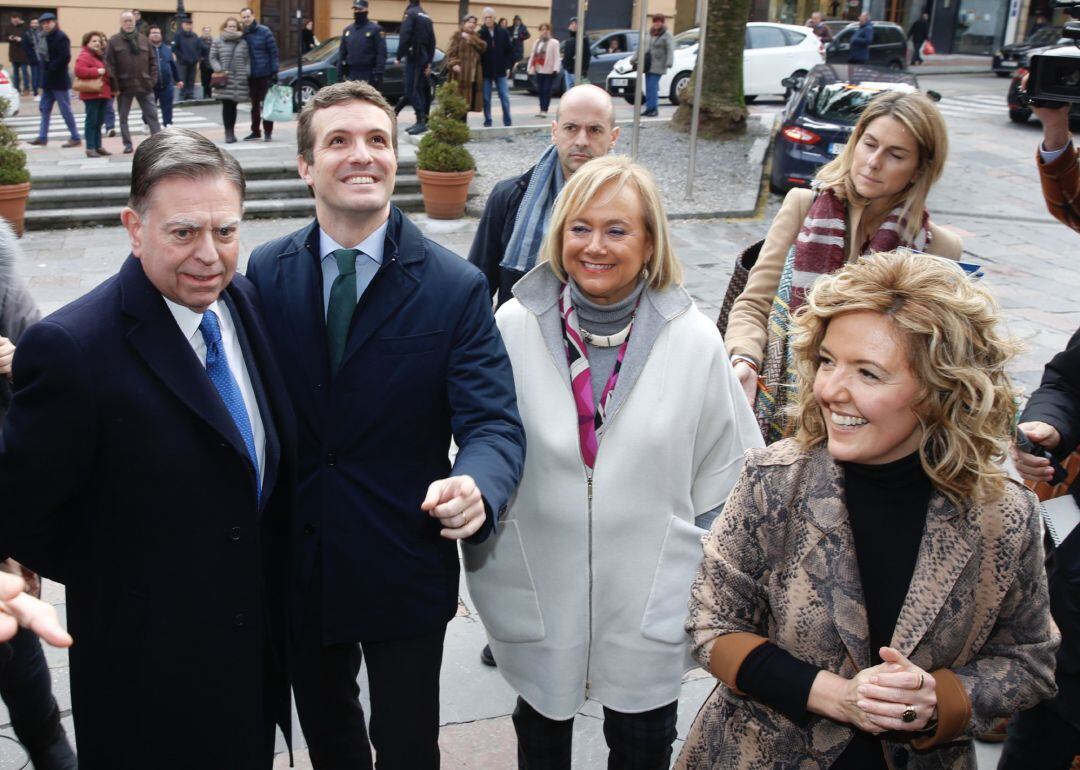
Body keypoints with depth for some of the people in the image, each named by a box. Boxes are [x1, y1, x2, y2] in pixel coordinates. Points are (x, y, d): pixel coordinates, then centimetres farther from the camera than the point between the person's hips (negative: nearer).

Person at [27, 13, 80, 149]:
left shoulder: (61, 37, -13)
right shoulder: (45, 37, 13)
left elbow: (65, 57, -22)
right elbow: (42, 55, 19)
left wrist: (51, 68, -17)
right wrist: (45, 69, 1)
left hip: (59, 80, -9)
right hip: (48, 80, 9)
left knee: (66, 110, -4)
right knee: (44, 108, 12)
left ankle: (76, 138, 3)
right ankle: (42, 137, 18)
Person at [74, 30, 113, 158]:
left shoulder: (100, 56, 21)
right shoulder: (84, 56, -9)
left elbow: (106, 72, 33)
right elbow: (79, 70, -24)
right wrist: (96, 71, -22)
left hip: (103, 93, 9)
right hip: (91, 94, -9)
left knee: (99, 122, 12)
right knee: (92, 121, -7)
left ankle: (98, 146, 19)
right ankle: (90, 148, -5)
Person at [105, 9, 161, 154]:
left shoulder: (144, 39, 7)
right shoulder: (114, 41, -2)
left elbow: (153, 61, 9)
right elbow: (109, 65, -5)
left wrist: (152, 80, -1)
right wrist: (114, 86, -11)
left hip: (144, 85, 1)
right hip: (123, 86, -1)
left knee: (152, 115, 1)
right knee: (123, 117, 6)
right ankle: (127, 144, 15)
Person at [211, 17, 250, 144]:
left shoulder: (243, 42, 10)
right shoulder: (218, 42, 6)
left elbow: (247, 60, 10)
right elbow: (213, 58, 7)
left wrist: (247, 73, -2)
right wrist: (219, 69, -7)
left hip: (240, 79, 2)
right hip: (225, 79, -2)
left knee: (233, 105, 7)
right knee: (227, 105, -5)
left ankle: (232, 131, 17)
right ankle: (228, 133, -1)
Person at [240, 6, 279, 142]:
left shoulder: (264, 31, -6)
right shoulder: (242, 34, 5)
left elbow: (273, 52, -7)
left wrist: (274, 71, -12)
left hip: (265, 74, -4)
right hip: (250, 75, 4)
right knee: (254, 104, 10)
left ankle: (268, 131, 7)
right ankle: (255, 132, 17)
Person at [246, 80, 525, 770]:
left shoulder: (456, 287, -12)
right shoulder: (265, 273, -3)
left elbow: (493, 422, -18)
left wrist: (475, 488, -41)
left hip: (405, 570, -2)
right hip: (297, 563, 3)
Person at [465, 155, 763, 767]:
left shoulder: (693, 338, -9)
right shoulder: (515, 326, -10)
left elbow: (729, 470, 0)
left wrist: (703, 574, 3)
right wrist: (485, 558, 7)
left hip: (650, 598, 0)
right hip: (538, 588, 1)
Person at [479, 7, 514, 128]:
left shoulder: (503, 32, 0)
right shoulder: (480, 34, -4)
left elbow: (509, 50, 4)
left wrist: (508, 66, -1)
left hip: (500, 70, 1)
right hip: (486, 71, -1)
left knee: (505, 97, 1)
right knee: (486, 98, 4)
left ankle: (507, 121, 7)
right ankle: (487, 121, 13)